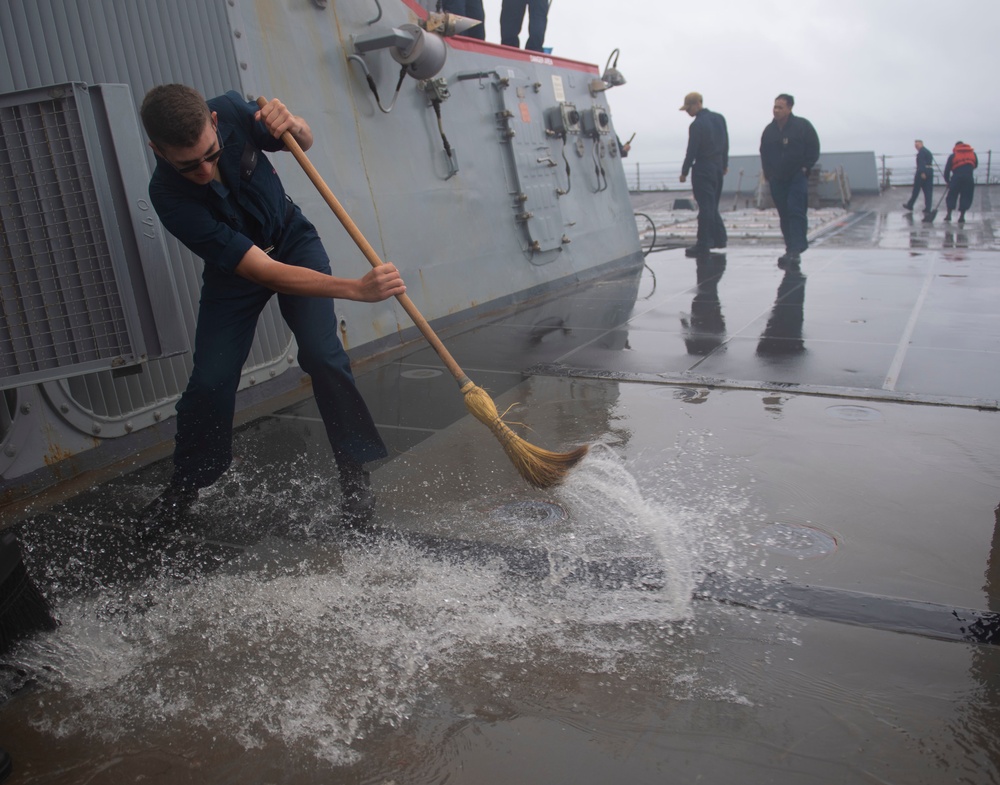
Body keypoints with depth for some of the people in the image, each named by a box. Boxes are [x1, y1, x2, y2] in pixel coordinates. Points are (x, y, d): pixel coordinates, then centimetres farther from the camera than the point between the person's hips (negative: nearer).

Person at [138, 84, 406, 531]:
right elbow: (265, 272, -38)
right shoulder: (169, 196, -33)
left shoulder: (230, 111, -25)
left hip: (293, 240, 1)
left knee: (321, 354, -18)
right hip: (234, 268, -1)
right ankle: (184, 487, 21)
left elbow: (304, 144, -3)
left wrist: (291, 125, -29)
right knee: (208, 381, -6)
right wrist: (356, 289, -47)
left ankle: (355, 477, -4)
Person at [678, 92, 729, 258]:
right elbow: (725, 143, 14)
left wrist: (684, 171, -7)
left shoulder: (697, 125, -16)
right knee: (713, 205, 18)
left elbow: (692, 151, -15)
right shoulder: (719, 118, 9)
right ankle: (719, 238, 21)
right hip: (718, 167, 8)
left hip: (702, 169, -8)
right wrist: (725, 164, 22)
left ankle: (703, 245, -7)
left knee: (705, 207, -8)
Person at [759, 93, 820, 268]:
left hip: (797, 177, -4)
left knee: (796, 212, -14)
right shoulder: (769, 130, 9)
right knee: (784, 215, 5)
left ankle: (795, 250, -20)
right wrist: (768, 173, 10)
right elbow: (764, 153, 19)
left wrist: (805, 168, -7)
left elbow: (813, 149, 0)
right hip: (777, 180, 5)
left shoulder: (803, 126, -3)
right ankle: (792, 249, 13)